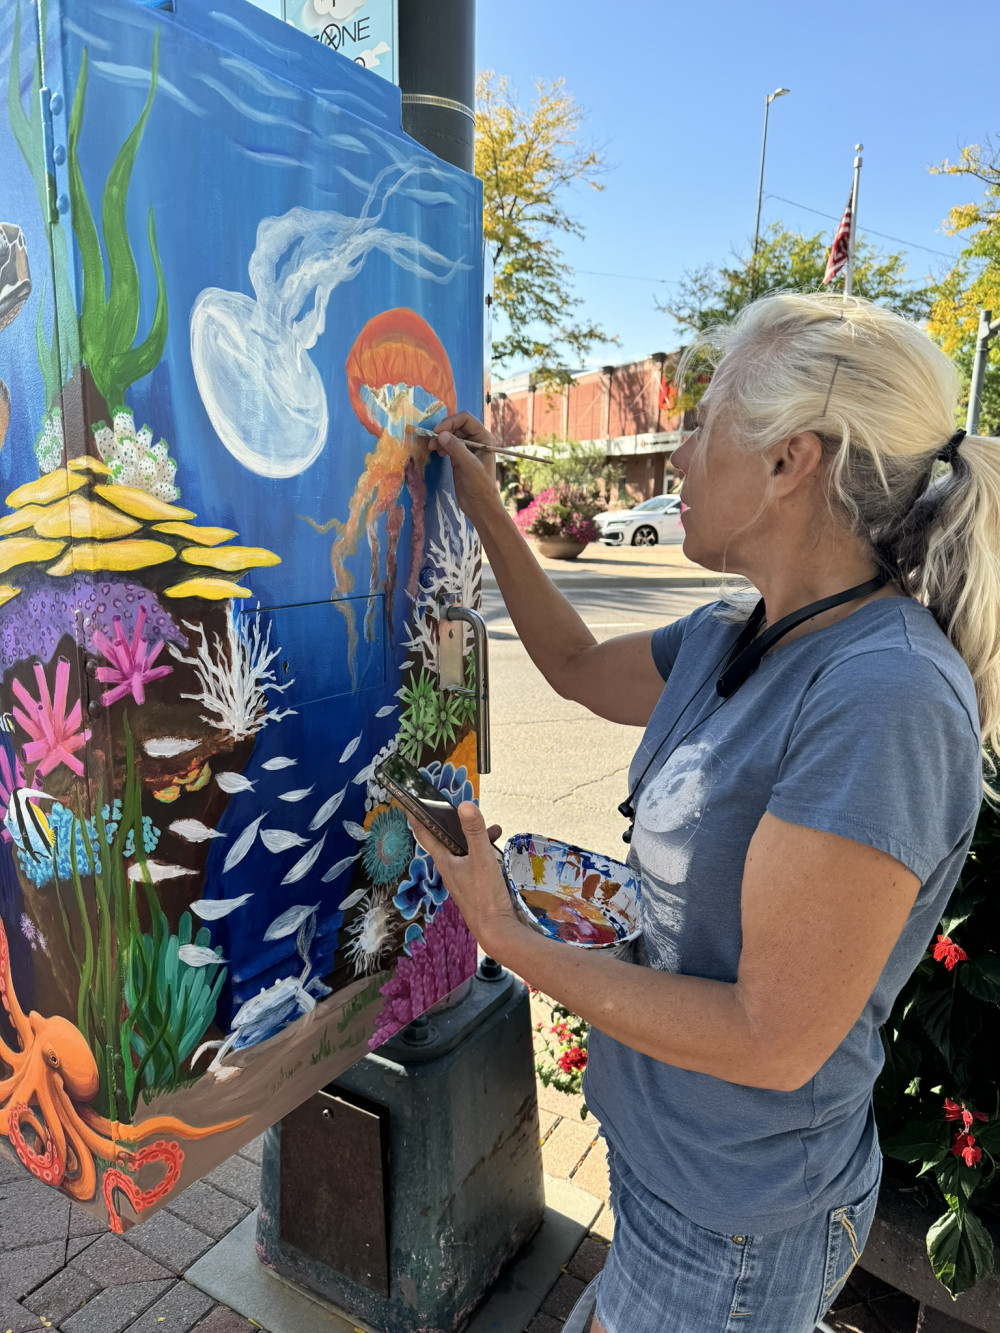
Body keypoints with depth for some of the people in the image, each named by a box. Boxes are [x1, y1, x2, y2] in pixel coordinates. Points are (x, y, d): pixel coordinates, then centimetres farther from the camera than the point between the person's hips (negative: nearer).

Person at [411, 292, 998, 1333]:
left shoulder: (885, 699, -33)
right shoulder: (734, 638, -6)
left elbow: (774, 1041, -29)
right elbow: (582, 669, 12)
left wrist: (510, 940, -22)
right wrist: (485, 511, 8)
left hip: (738, 1219, -7)